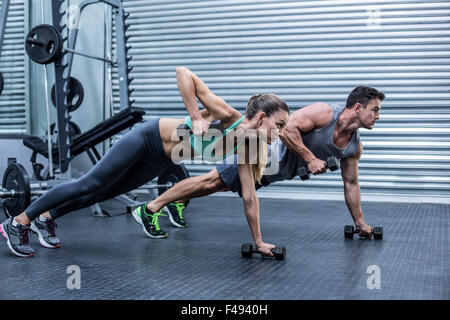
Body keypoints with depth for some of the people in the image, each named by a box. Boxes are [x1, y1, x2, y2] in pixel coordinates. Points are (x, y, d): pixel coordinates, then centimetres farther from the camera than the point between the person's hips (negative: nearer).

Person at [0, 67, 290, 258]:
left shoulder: (246, 145, -9)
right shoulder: (224, 114, -29)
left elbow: (249, 196, -2)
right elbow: (183, 72, -31)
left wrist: (259, 241, -1)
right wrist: (195, 117, -34)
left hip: (160, 161, 7)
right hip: (147, 138, -7)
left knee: (107, 191, 16)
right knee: (89, 184, -1)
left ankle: (46, 218, 33)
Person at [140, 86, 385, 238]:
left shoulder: (354, 147, -1)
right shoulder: (324, 113, -24)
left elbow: (350, 183, 8)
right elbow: (287, 129, -30)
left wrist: (360, 222, 11)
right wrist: (310, 159, -30)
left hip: (278, 171, 8)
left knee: (220, 187, 15)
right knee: (213, 181, -8)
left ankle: (177, 201, 31)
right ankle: (151, 207, -2)